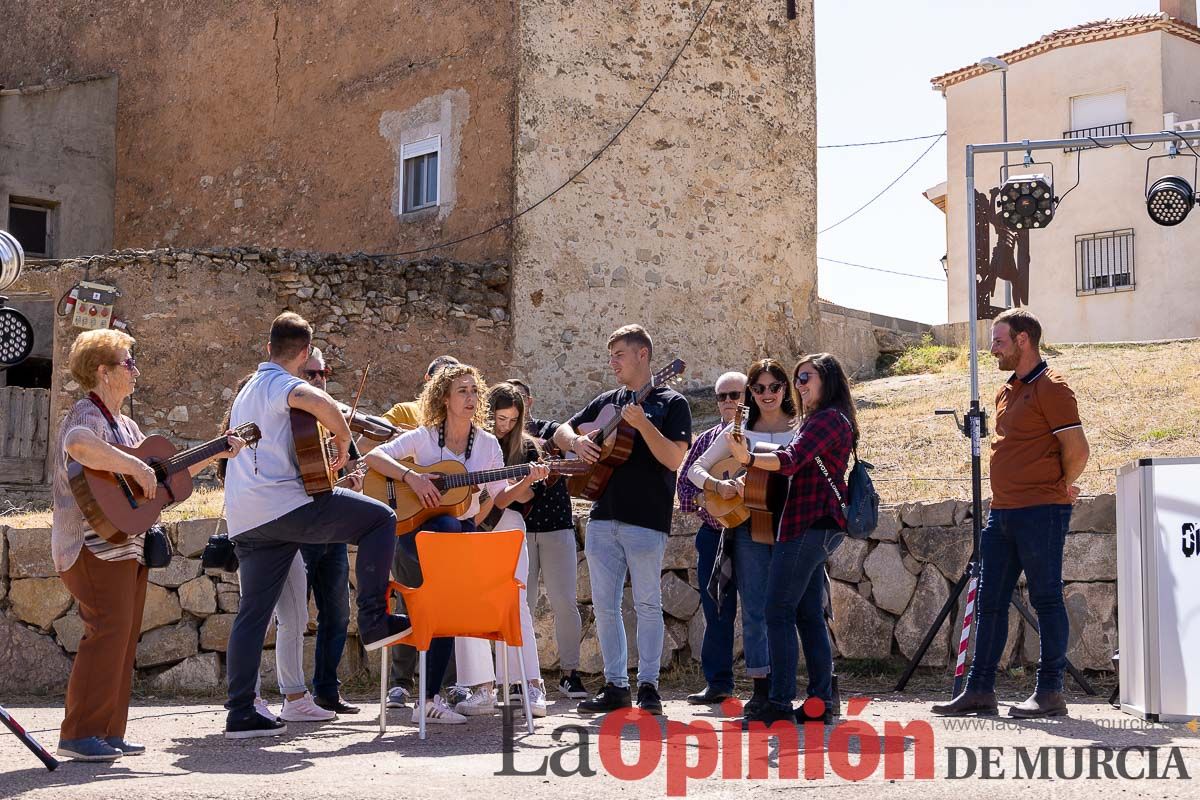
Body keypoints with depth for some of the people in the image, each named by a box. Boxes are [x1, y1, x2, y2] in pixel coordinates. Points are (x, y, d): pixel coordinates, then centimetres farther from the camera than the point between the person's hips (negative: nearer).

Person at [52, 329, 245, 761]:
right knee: (108, 632, -15)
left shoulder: (124, 424, 20)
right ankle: (79, 735, -12)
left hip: (127, 545, 10)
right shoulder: (87, 415, -11)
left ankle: (108, 733, 14)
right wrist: (136, 467, -33)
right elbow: (78, 445, -37)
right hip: (96, 544, -10)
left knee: (123, 638, 9)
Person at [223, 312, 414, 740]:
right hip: (284, 503, -9)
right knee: (380, 517, 1)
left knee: (253, 612, 10)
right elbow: (318, 401, -28)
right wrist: (343, 439, -10)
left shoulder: (247, 390, 26)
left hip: (244, 520, 9)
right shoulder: (281, 384, -4)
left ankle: (240, 713, 7)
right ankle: (374, 619, -3)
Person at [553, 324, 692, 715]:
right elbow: (560, 432, 22)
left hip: (646, 520, -5)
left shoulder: (671, 403, 0)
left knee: (647, 603, -2)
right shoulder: (607, 402, 16)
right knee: (604, 605, 5)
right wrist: (576, 441, -1)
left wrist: (642, 423, -22)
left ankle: (648, 685, 6)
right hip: (603, 517, 6)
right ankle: (615, 686, 12)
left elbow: (674, 459, -11)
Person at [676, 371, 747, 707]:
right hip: (713, 535, 4)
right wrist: (701, 502, -6)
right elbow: (684, 480, 13)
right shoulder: (705, 440, 14)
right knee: (716, 610, 6)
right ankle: (718, 682, 13)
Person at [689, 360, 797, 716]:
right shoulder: (739, 432, 11)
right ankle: (761, 688, 8)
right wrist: (719, 485, -10)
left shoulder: (802, 430, 7)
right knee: (754, 611, 1)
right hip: (749, 526, 2)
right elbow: (695, 469, 11)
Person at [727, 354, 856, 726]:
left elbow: (791, 460, -26)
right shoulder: (823, 419, 22)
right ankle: (821, 702, 13)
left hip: (809, 524, -11)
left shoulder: (828, 418, -11)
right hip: (820, 527, 11)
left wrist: (749, 458, -41)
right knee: (808, 615, 11)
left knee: (778, 612, -10)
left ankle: (779, 703, -11)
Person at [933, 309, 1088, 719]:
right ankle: (980, 690, 12)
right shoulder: (1008, 390, 18)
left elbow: (1077, 450, -13)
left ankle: (1050, 692, 3)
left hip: (1040, 511, -9)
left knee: (1046, 598, -2)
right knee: (990, 601, 8)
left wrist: (1058, 486, 1)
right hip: (1002, 511, 9)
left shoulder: (1050, 387, -9)